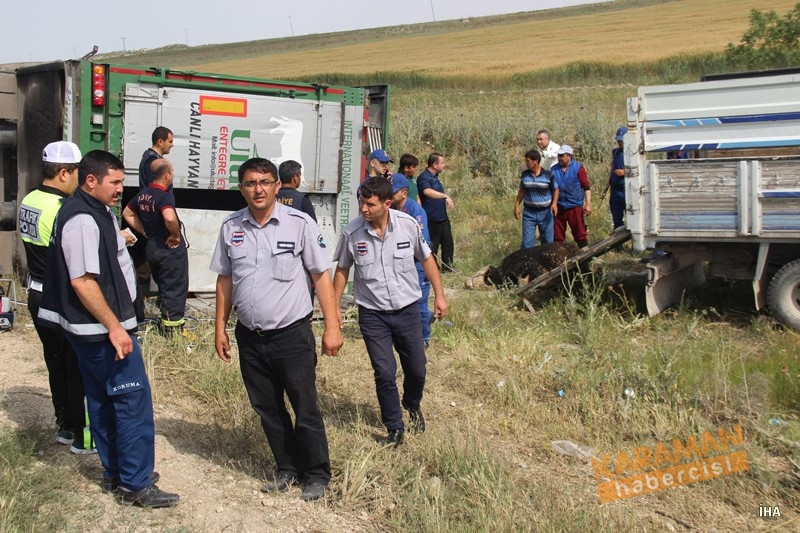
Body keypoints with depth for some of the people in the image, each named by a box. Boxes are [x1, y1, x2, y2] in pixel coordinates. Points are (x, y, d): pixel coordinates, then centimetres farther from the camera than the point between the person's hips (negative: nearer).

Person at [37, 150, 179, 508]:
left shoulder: (95, 211, 12)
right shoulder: (83, 220, -20)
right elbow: (82, 281, -26)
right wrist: (114, 327, -25)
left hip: (93, 329, 11)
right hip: (102, 329, -11)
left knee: (102, 398, 17)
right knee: (134, 399, -7)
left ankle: (115, 473, 29)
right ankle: (135, 485, 0)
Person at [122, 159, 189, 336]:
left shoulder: (142, 194, 4)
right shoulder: (165, 196, -22)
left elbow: (127, 213, 17)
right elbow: (170, 218, -41)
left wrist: (145, 232, 13)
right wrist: (176, 235, -23)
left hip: (152, 246, 8)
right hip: (171, 248, -8)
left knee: (163, 286, 23)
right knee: (175, 289, 4)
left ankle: (165, 321, 35)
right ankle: (173, 326, 8)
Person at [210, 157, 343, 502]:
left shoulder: (299, 224, -8)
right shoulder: (230, 228, 3)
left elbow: (321, 275, -6)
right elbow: (225, 279, 12)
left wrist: (332, 327, -11)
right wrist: (220, 327, 10)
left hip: (292, 334, -4)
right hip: (250, 337, 4)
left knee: (306, 409, 3)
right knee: (267, 409, 14)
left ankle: (318, 476, 20)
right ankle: (288, 470, 31)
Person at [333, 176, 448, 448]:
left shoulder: (409, 225, -13)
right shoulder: (351, 232, -13)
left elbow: (426, 259, 3)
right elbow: (342, 270, 3)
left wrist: (439, 295, 4)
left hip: (407, 310, 1)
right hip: (372, 315, -1)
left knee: (416, 369, 11)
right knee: (384, 373, 0)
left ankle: (412, 405, 44)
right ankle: (394, 429, 19)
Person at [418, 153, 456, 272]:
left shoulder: (435, 177, 11)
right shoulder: (424, 178, -20)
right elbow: (428, 192, -41)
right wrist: (445, 196, -49)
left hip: (443, 217, 9)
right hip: (432, 219, -9)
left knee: (448, 242, 17)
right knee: (432, 245, 2)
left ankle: (447, 264, 32)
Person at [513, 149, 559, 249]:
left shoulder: (548, 175, -9)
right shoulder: (525, 175, -1)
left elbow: (555, 190, 1)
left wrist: (554, 203, -14)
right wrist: (516, 206, 5)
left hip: (545, 213, -2)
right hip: (529, 213, 2)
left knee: (547, 242, 9)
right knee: (527, 242, 1)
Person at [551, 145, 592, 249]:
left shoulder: (578, 168, -7)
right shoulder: (554, 169, 2)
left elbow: (587, 187, -6)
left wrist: (588, 204, -12)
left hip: (575, 207, -3)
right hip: (559, 207, 3)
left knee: (580, 234, 5)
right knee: (557, 236, 11)